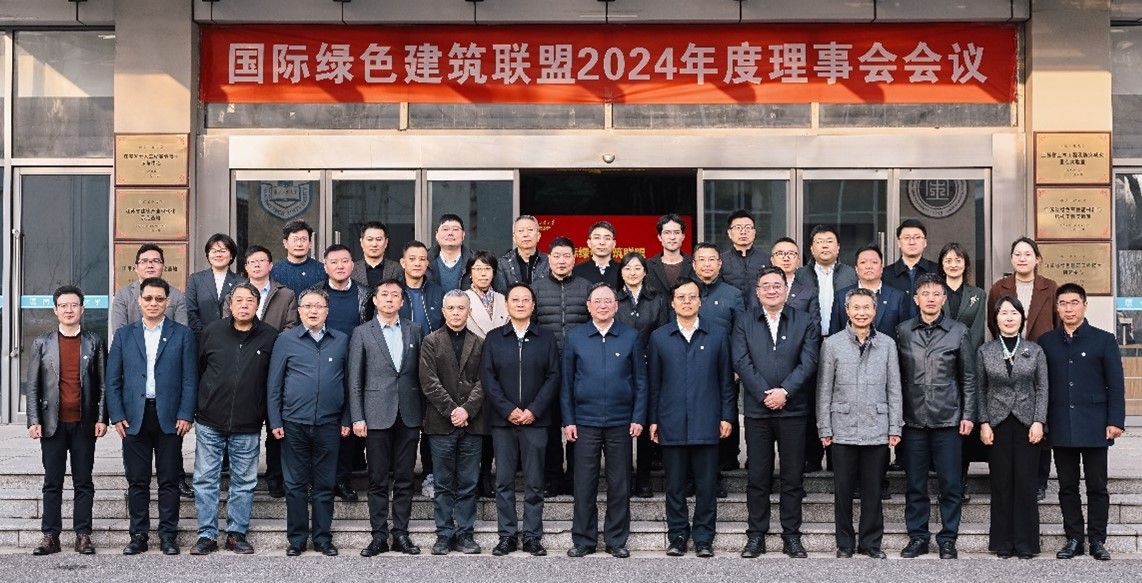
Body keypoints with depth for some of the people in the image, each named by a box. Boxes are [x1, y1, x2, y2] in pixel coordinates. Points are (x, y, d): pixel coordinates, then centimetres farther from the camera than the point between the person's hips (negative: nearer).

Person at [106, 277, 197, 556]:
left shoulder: (182, 334, 5)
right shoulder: (124, 335, 10)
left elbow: (190, 379, 1)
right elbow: (113, 380, 7)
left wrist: (185, 415, -8)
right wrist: (116, 416, -2)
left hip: (169, 418, -1)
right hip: (134, 418, 2)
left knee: (169, 480, 3)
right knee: (137, 481, 5)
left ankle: (168, 536, 10)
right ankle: (138, 536, 12)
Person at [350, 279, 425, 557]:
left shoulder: (414, 331, 9)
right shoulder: (362, 333, 3)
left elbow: (420, 374, 9)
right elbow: (355, 379, 1)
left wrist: (423, 411, 3)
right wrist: (357, 418, -5)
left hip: (409, 415, 2)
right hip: (377, 416, -2)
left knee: (404, 479, 6)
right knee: (378, 480, 2)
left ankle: (400, 534, 13)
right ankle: (379, 537, 8)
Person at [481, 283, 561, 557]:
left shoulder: (546, 338, 7)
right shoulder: (494, 338, 8)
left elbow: (553, 377, 0)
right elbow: (487, 377, 0)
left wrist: (533, 411, -10)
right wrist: (509, 410, -10)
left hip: (535, 420, -1)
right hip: (503, 421, 1)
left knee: (534, 483, 3)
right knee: (504, 481, 4)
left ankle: (532, 537, 9)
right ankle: (507, 536, 11)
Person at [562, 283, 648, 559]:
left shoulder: (630, 337, 3)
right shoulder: (575, 338, 4)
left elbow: (640, 380, 4)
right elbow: (566, 383, 5)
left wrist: (638, 418, -3)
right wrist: (568, 420, -1)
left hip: (621, 422, 0)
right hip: (585, 421, 0)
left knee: (620, 484, 5)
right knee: (584, 484, 4)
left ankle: (617, 540, 15)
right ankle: (583, 540, 13)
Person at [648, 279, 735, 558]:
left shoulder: (717, 336, 7)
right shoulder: (659, 338, 8)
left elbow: (726, 380, 7)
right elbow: (653, 382, 8)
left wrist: (727, 416, 1)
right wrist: (652, 420, 4)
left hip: (706, 424, 0)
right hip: (672, 425, 0)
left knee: (706, 485, 3)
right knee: (674, 485, 6)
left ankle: (703, 538, 13)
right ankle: (677, 536, 16)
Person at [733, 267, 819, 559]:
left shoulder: (805, 323, 6)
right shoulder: (744, 322, 7)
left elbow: (808, 362, -3)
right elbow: (741, 362, -3)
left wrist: (785, 391, -15)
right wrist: (765, 394, -13)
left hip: (792, 409, 0)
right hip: (756, 410, 0)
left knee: (793, 477, 4)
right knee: (757, 476, 5)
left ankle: (791, 536, 13)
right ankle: (756, 535, 13)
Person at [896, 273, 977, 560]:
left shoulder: (959, 332, 3)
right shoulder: (903, 331, 5)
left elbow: (968, 377, 5)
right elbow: (897, 375, 6)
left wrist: (968, 415, 0)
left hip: (948, 419, -1)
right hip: (913, 418, 1)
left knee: (951, 485, 2)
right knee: (915, 484, 7)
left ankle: (948, 539, 13)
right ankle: (917, 536, 17)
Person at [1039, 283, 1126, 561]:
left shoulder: (1104, 340, 3)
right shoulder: (1046, 342, 8)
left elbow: (1116, 384, 0)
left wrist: (1115, 421, -7)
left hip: (1094, 427, -2)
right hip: (1060, 428, 2)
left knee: (1097, 486, 4)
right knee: (1067, 486, 7)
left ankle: (1097, 540, 12)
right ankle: (1073, 538, 15)